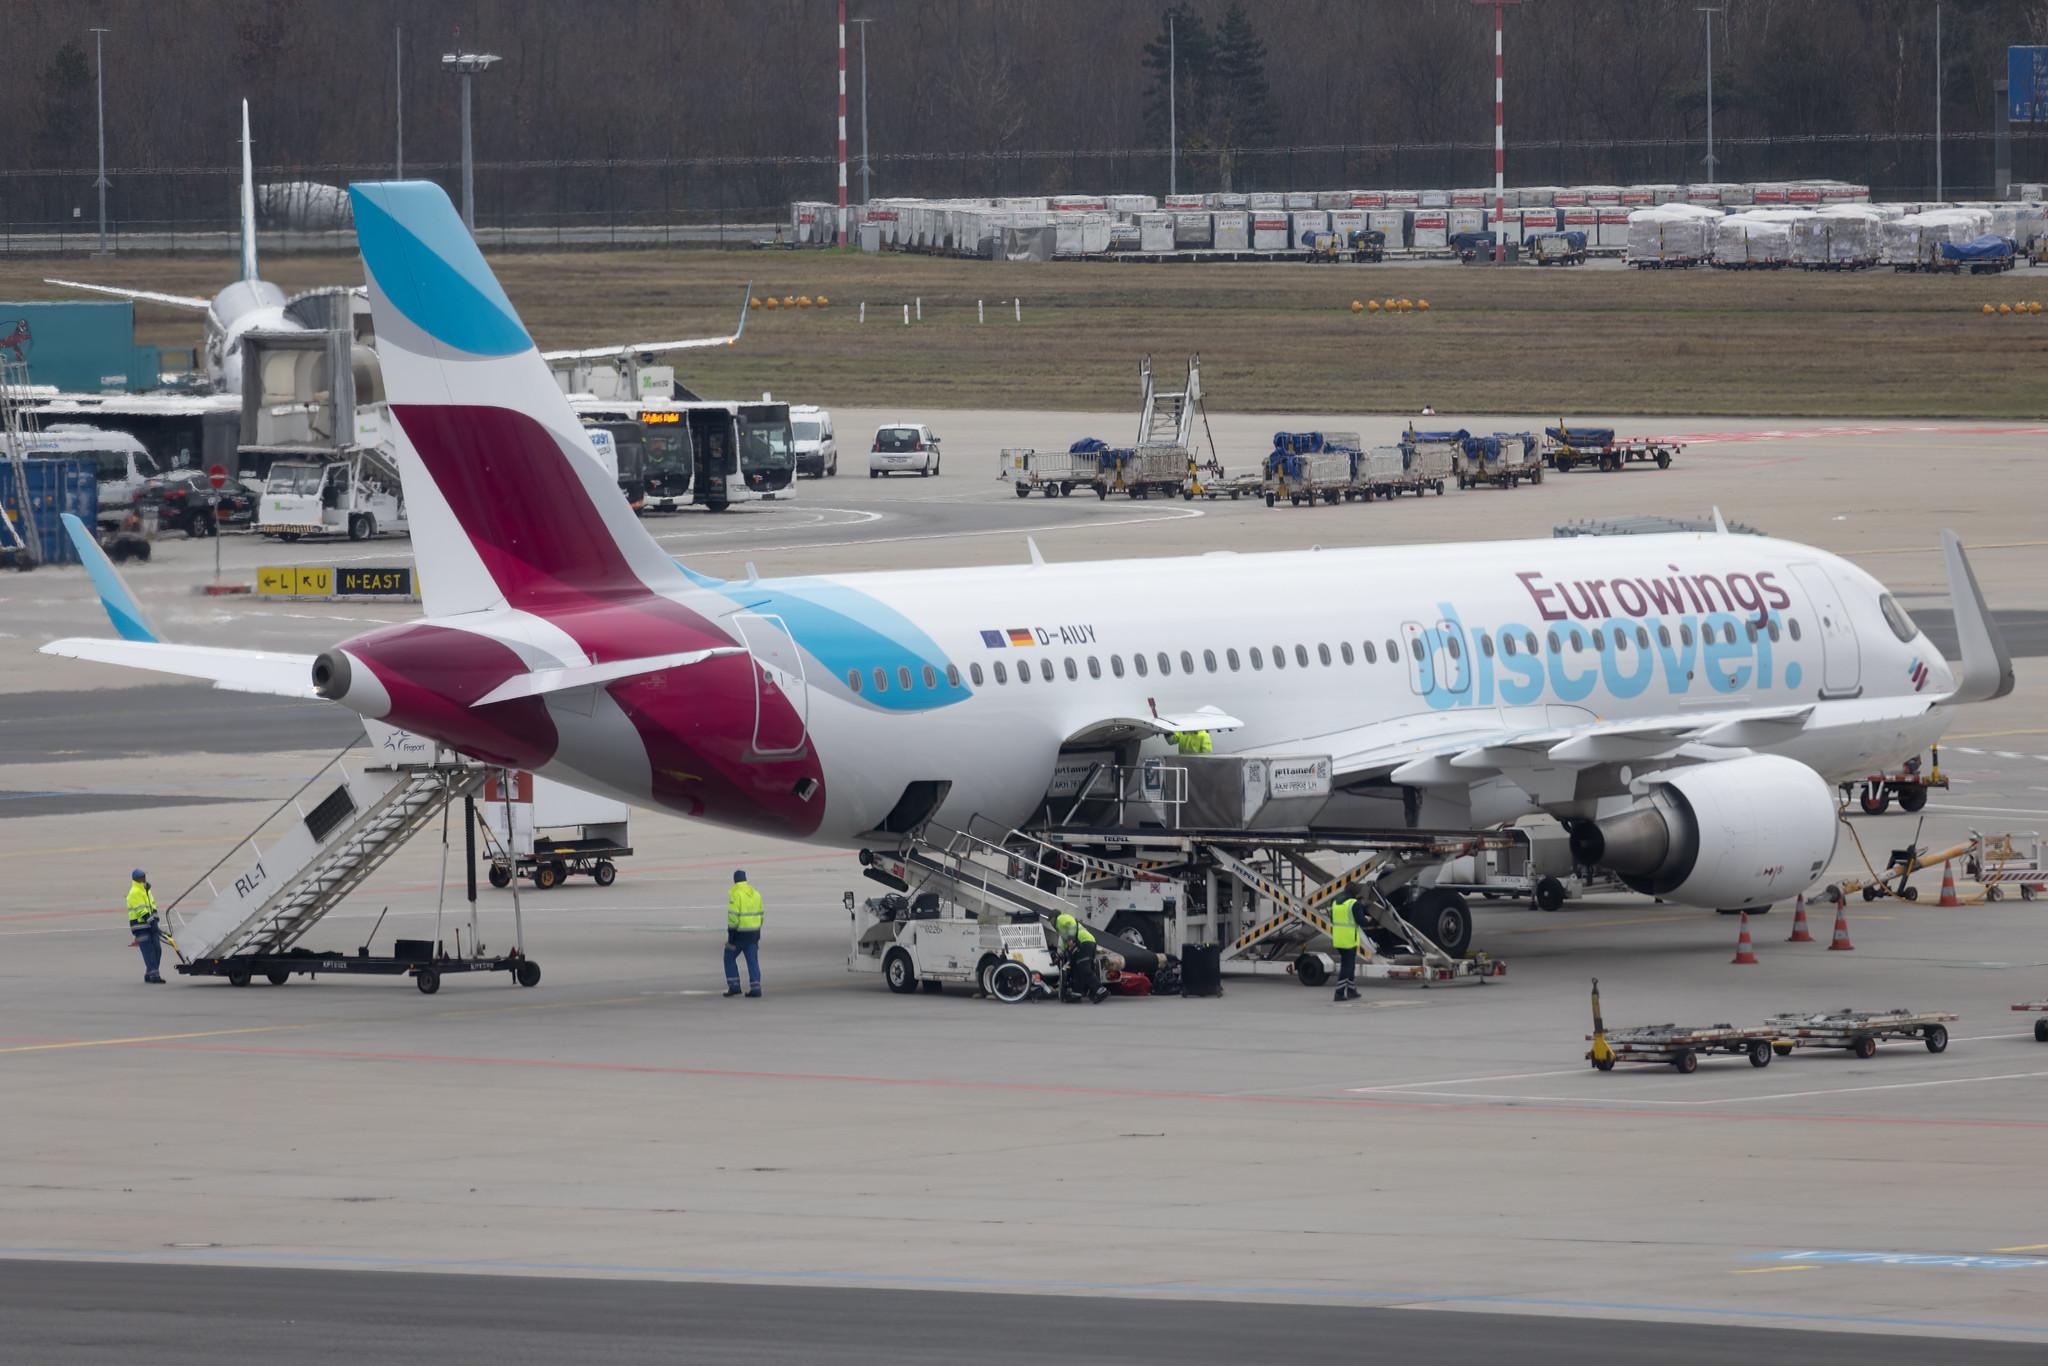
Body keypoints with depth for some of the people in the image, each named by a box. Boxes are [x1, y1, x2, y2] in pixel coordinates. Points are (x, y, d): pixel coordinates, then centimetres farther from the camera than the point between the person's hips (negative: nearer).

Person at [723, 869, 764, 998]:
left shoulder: (735, 893, -14)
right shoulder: (755, 893, 8)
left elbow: (733, 916, -19)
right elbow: (760, 915, 12)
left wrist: (731, 936, -16)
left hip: (739, 934, -5)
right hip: (753, 933, 5)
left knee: (729, 958, 11)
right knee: (753, 961, 7)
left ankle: (734, 986, 5)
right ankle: (755, 989, -1)